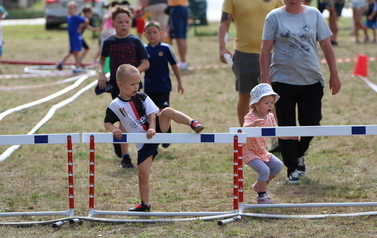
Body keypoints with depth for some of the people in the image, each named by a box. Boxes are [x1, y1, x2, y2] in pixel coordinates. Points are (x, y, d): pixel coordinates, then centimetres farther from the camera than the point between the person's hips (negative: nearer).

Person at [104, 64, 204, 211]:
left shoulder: (142, 98, 1)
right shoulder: (115, 106, 0)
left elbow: (152, 114, -7)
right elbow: (107, 123, 6)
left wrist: (152, 128, -26)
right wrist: (114, 130, -16)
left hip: (156, 131, 0)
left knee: (167, 111, -27)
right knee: (143, 174, -2)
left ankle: (193, 124, -32)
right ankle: (145, 204, 16)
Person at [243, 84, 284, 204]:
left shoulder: (270, 117, 3)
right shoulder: (250, 117, -22)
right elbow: (244, 128, -43)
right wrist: (253, 124, -64)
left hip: (262, 151, 8)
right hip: (249, 151, -8)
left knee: (278, 165, 5)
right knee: (264, 170, -21)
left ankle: (259, 185, 20)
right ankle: (261, 196, -6)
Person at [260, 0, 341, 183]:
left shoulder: (314, 15, 3)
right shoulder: (274, 17, -2)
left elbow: (326, 45, 5)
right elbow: (265, 49, -3)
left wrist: (334, 74, 2)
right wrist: (265, 78, -9)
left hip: (311, 81, 2)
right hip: (283, 80, -2)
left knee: (311, 123, 5)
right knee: (286, 126, 1)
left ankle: (299, 155, 32)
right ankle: (292, 168, 11)